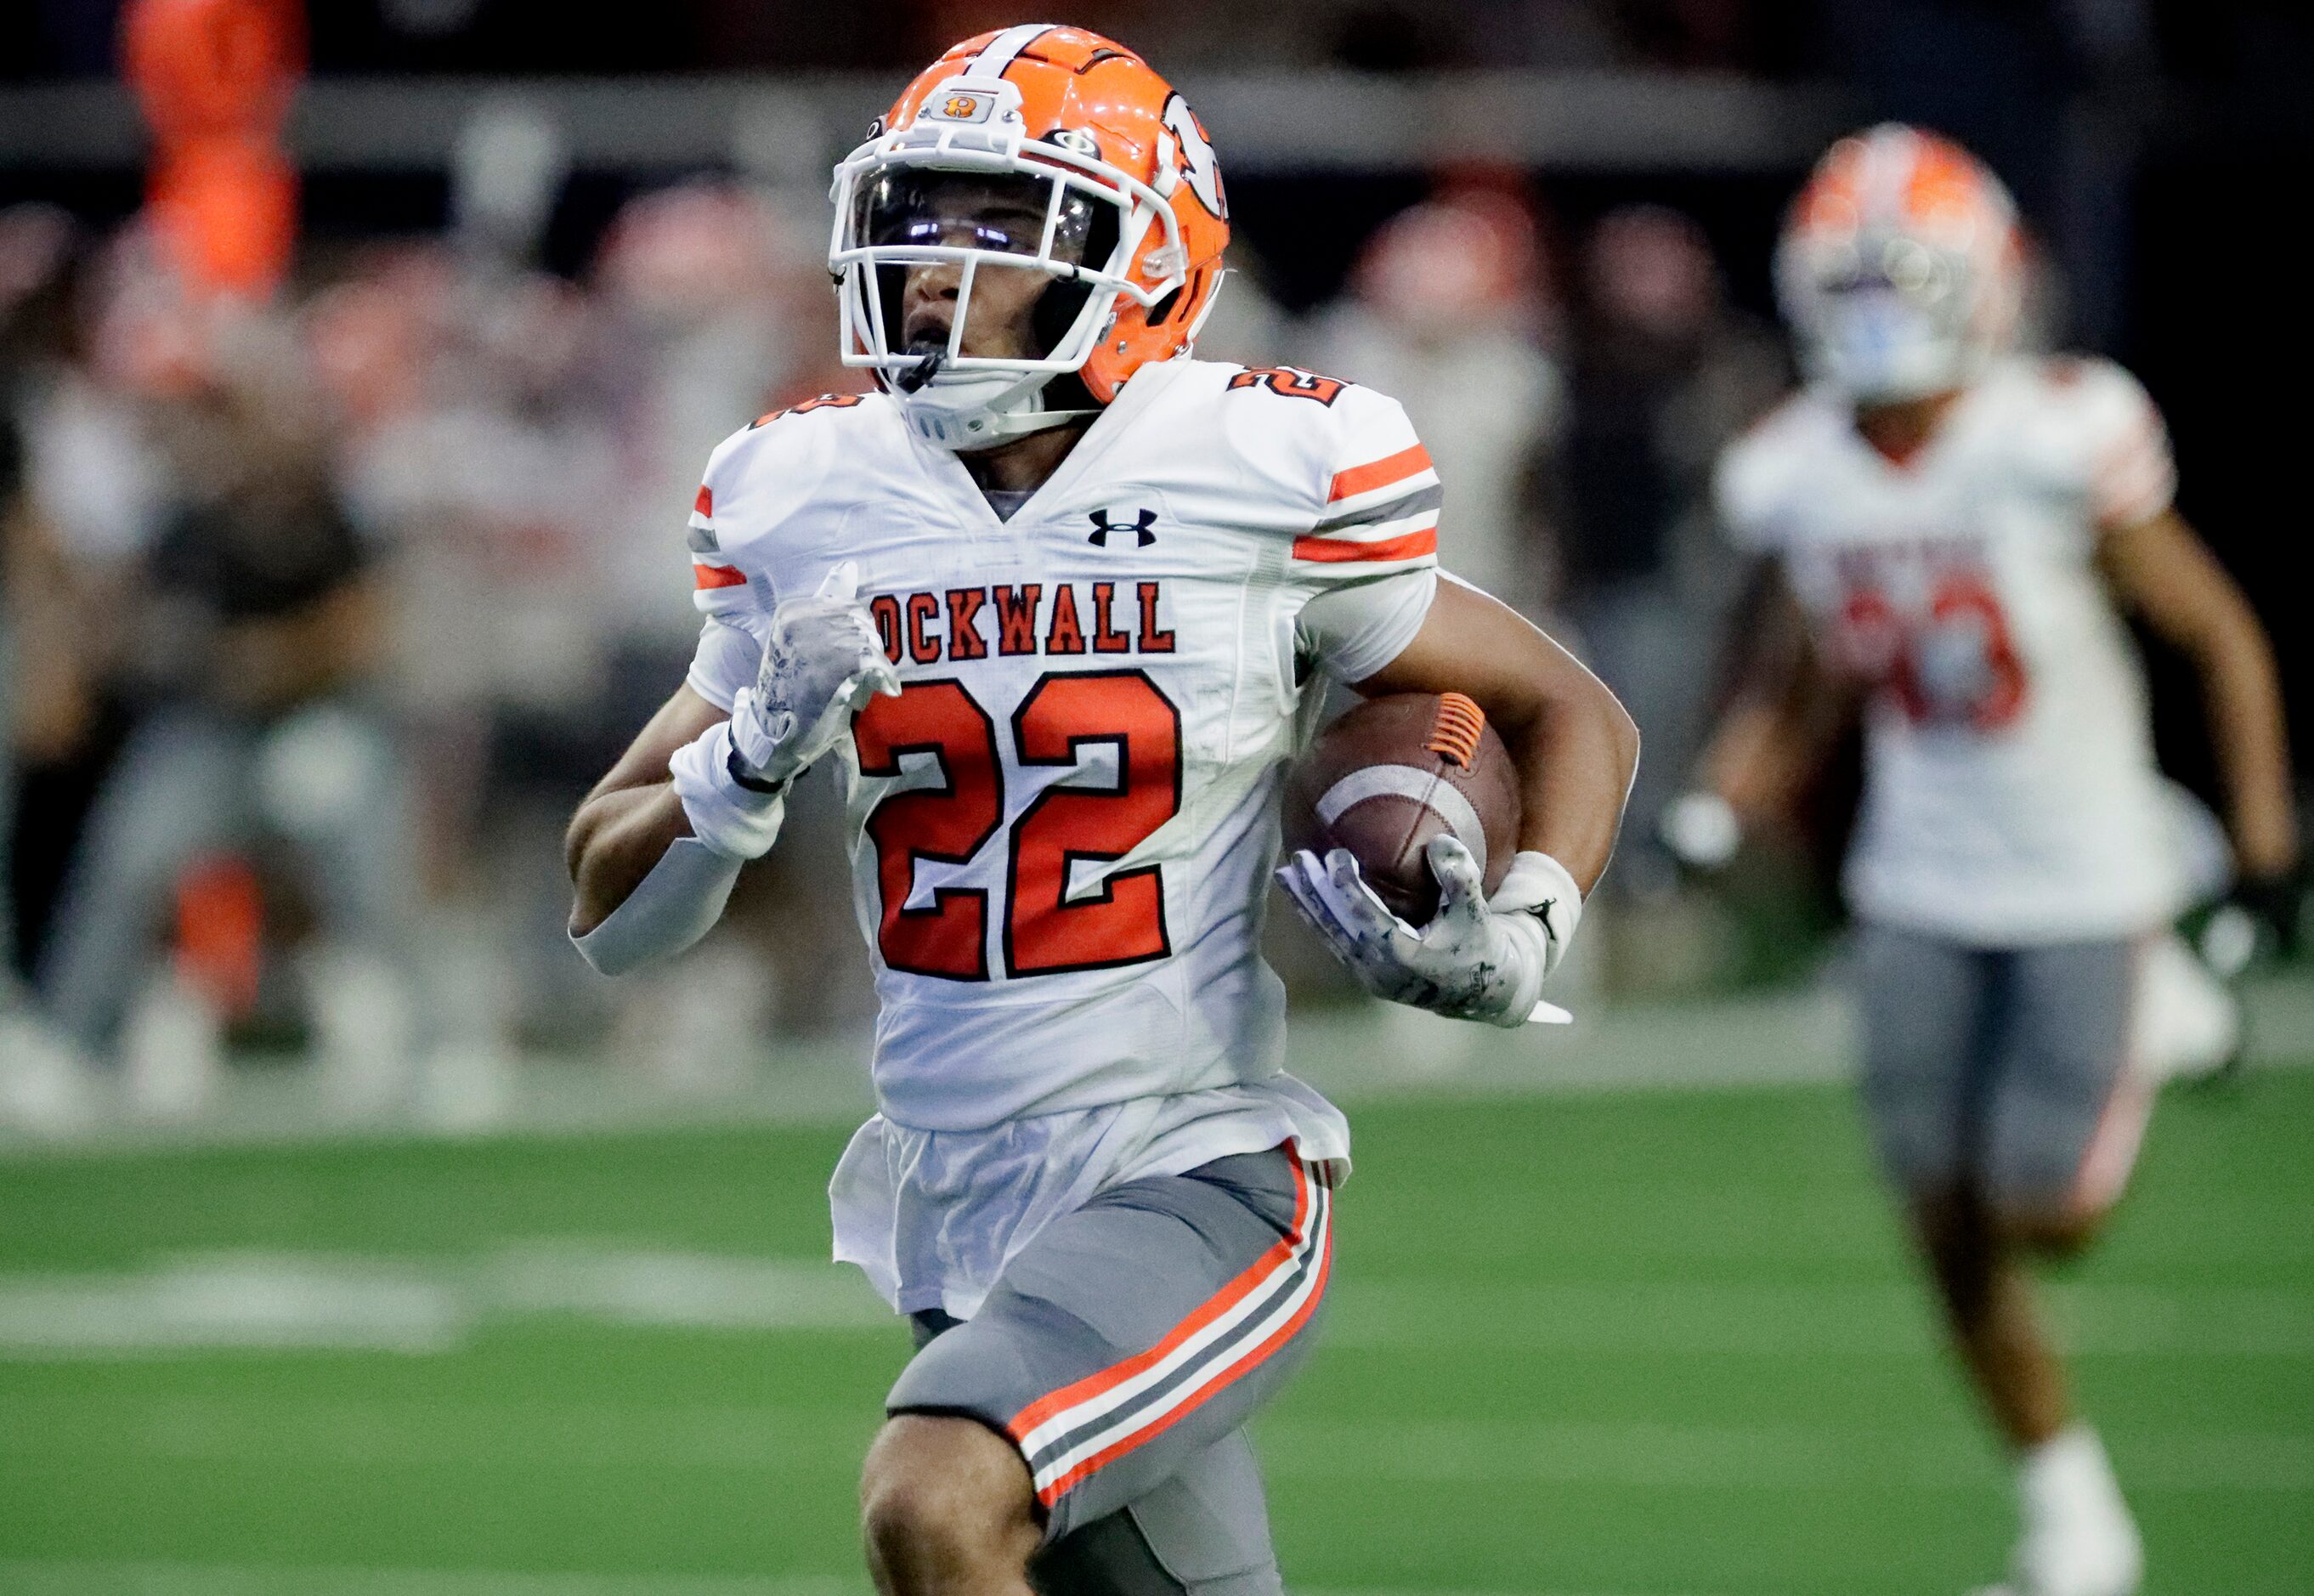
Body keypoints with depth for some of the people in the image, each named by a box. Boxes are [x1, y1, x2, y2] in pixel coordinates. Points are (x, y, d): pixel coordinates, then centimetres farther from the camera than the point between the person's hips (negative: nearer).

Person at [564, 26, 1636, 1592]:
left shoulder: (1267, 478, -8)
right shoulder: (803, 500, 2)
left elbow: (1575, 717, 6)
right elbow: (609, 914, 7)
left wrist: (1515, 944, -13)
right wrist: (755, 761, -13)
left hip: (1193, 1178, -5)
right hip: (950, 1200, 5)